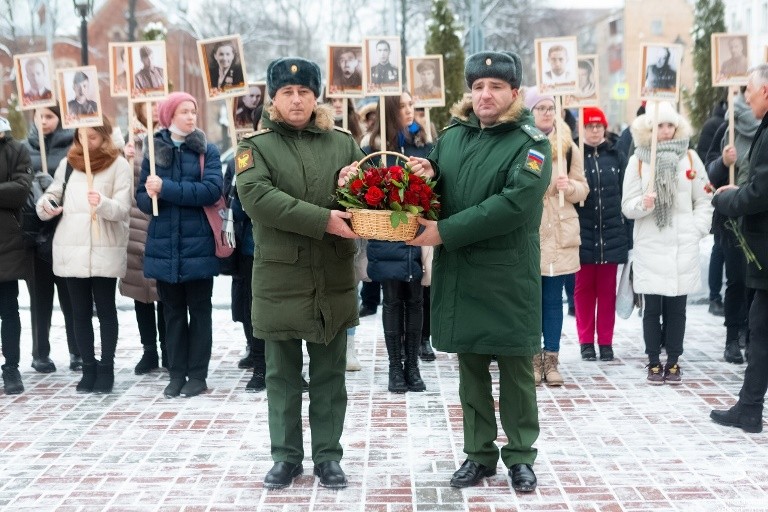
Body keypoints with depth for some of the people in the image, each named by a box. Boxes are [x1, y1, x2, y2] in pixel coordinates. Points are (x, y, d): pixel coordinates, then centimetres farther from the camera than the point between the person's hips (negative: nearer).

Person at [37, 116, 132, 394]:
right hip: (71, 248, 4)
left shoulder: (119, 165, -1)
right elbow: (53, 194, 14)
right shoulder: (67, 163, 12)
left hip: (105, 249, -4)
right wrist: (45, 204, -9)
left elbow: (122, 208, -9)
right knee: (80, 311, 8)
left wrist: (102, 203, -29)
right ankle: (89, 367, 17)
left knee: (105, 309, 3)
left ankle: (106, 368, 10)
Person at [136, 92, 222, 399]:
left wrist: (166, 189, -18)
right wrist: (151, 196, -17)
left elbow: (212, 190, -15)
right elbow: (141, 197, 6)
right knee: (172, 312, 9)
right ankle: (176, 374, 16)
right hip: (163, 245, 2)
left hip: (198, 245, -2)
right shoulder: (154, 150, 7)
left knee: (199, 310, 5)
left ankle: (197, 375, 13)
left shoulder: (207, 150, 0)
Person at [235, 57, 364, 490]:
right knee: (283, 376, 9)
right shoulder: (256, 146, 0)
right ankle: (286, 456, 21)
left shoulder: (343, 142, 8)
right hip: (280, 279, -2)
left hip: (334, 279, 2)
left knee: (330, 375, 10)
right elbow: (258, 199, -17)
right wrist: (322, 219, -25)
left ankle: (328, 456, 21)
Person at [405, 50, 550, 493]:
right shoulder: (453, 135, 9)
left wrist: (446, 232, -22)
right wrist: (425, 173, -7)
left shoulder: (530, 143, -8)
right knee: (471, 370, 13)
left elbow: (513, 204, -21)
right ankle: (479, 453, 25)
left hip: (509, 279, -4)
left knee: (516, 372, 6)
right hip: (459, 276, 5)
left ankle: (520, 456, 21)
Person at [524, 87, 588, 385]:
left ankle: (551, 360, 12)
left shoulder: (568, 145, 8)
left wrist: (571, 187, -11)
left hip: (559, 234, 2)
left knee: (553, 298, 6)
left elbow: (582, 189, 9)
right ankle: (534, 359, 13)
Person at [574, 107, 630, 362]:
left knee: (607, 289, 8)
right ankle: (586, 342, 16)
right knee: (584, 288, 6)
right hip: (583, 233, -2)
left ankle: (606, 341, 16)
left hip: (611, 233, 2)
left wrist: (628, 234, 1)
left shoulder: (617, 156, 5)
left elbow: (626, 196, 4)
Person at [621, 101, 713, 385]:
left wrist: (697, 230, -2)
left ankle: (673, 362, 14)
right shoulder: (637, 160, 3)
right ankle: (654, 362, 12)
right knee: (652, 308, 2)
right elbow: (627, 207, 1)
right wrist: (643, 204, -19)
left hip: (683, 247, 1)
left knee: (676, 308, 5)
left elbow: (704, 201, 9)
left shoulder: (690, 157, 6)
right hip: (650, 247, -1)